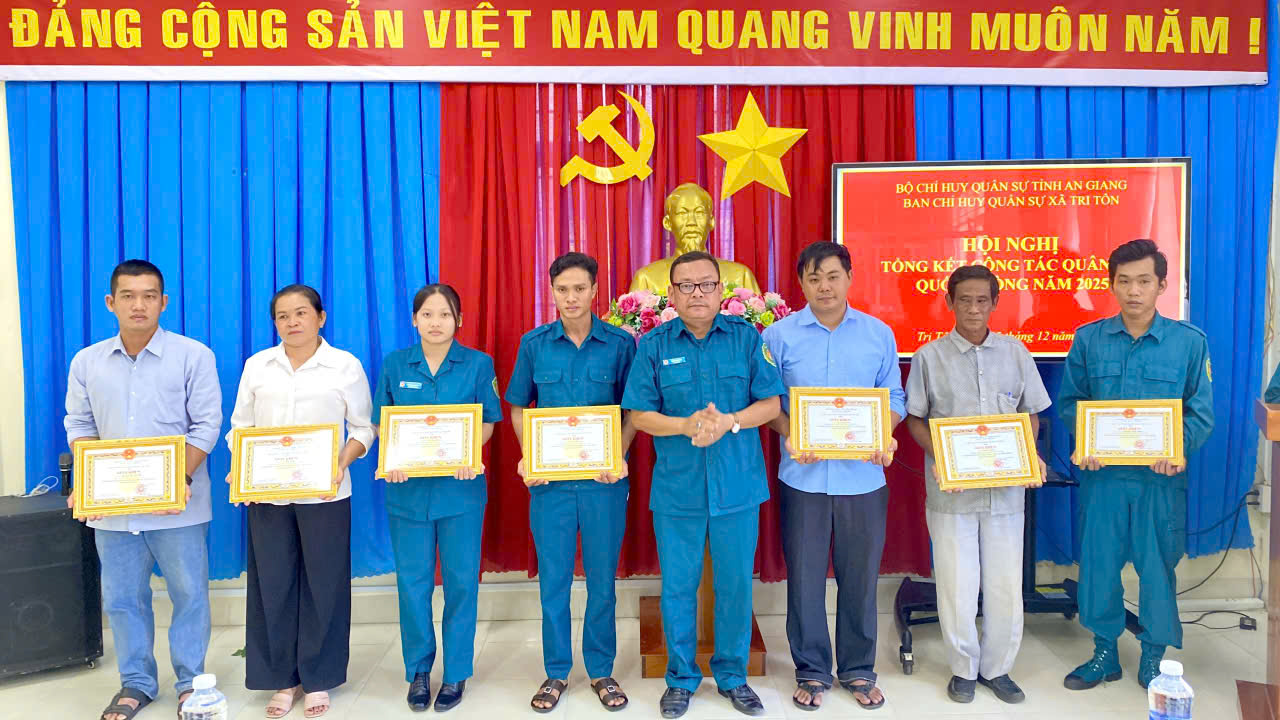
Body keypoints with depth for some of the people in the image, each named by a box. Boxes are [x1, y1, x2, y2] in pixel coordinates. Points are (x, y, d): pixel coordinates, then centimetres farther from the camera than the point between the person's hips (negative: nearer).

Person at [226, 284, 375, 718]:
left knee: (322, 585, 5)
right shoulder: (257, 365, 8)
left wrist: (342, 464, -16)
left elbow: (363, 428, 1)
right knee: (272, 584, 7)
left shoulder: (346, 366, 0)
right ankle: (282, 678, 23)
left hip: (324, 493, -2)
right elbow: (240, 427, 10)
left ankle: (318, 680, 20)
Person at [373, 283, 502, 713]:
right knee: (413, 581, 6)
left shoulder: (478, 364, 1)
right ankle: (418, 670, 23)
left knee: (461, 581, 4)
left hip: (460, 487, -1)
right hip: (409, 488, 1)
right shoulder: (395, 365, 5)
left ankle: (456, 673, 20)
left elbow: (487, 423, 3)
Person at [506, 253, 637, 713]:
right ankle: (556, 672, 25)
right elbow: (518, 408, 10)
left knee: (602, 578, 9)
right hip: (549, 480, 1)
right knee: (553, 578, 9)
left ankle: (601, 671, 25)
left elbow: (633, 410, 3)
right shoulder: (534, 344, 2)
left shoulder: (620, 344, -1)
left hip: (603, 480, -1)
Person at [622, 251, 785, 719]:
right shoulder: (653, 345, 0)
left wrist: (728, 422, -18)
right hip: (676, 487, 0)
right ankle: (681, 678, 27)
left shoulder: (746, 338, 1)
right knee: (678, 586, 8)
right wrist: (687, 425, -19)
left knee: (735, 584, 10)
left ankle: (732, 676, 29)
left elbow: (771, 403, -1)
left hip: (738, 484, 1)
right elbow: (638, 415, -2)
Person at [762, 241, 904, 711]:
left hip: (864, 475, 1)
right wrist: (791, 435, -16)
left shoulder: (879, 334, 6)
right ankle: (812, 671, 23)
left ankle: (858, 670, 28)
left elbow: (894, 398, 8)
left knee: (860, 576, 10)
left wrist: (884, 436, -11)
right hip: (804, 475, -1)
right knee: (804, 576, 6)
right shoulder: (780, 336, 1)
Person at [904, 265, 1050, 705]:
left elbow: (1031, 413, 12)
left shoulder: (1015, 352, 6)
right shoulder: (929, 357, 1)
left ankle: (997, 668, 27)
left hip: (1006, 488, 2)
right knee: (957, 585, 4)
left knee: (1005, 585, 7)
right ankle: (964, 669, 24)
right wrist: (938, 456, -13)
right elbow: (915, 419, 3)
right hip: (951, 489, -2)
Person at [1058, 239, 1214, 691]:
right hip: (1102, 472, 1)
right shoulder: (1088, 339, 1)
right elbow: (1069, 400, 4)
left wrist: (1177, 448, -19)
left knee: (1157, 565, 8)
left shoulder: (1189, 341, -2)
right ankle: (1105, 653, 26)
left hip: (1160, 476, -1)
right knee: (1098, 562, 8)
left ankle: (1154, 657, 28)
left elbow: (1201, 412, -1)